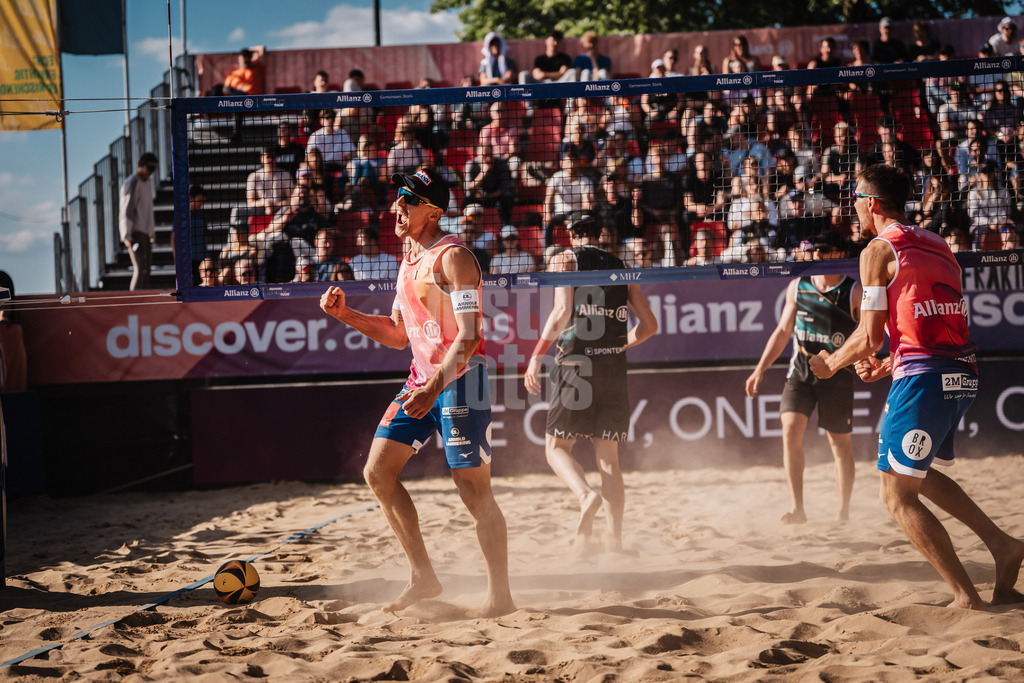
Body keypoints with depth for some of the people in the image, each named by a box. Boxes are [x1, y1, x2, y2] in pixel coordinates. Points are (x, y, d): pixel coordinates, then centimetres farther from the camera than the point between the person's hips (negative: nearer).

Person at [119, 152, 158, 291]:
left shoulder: (147, 183, 16)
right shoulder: (131, 184, -12)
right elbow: (125, 211, -16)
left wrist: (152, 232, 22)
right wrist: (127, 236, -20)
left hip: (145, 232, 9)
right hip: (135, 233, -9)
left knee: (147, 268, 8)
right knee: (140, 268, -15)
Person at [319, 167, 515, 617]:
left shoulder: (453, 258, -14)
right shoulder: (410, 261, 15)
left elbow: (469, 336, -22)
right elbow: (398, 335, 22)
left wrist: (435, 387, -32)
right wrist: (345, 315, 11)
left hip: (460, 381, -9)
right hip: (422, 381, 9)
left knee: (474, 491, -6)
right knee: (377, 472, 4)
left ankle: (500, 594, 4)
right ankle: (423, 577, 12)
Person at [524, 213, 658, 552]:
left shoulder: (564, 260, 1)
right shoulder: (620, 268, 14)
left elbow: (562, 312, -15)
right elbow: (649, 324, 16)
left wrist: (536, 356, -11)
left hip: (575, 363, -4)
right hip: (613, 367, 4)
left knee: (557, 447, 6)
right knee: (608, 457, 10)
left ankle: (586, 495, -24)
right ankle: (615, 539, 7)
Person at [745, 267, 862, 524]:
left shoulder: (855, 292, -5)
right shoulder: (797, 287, 6)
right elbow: (782, 331, 15)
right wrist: (759, 370, 12)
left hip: (837, 375, -2)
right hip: (800, 370, 2)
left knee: (840, 441, 6)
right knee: (790, 430, -14)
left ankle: (843, 512, 19)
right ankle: (798, 508, -11)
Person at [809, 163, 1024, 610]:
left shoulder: (879, 250, -5)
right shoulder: (936, 246, 19)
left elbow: (869, 337, -7)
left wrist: (831, 363, 11)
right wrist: (889, 365, 28)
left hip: (923, 379, -9)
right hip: (961, 374, 9)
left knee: (897, 494, -1)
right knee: (920, 471, 28)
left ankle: (967, 598, -6)